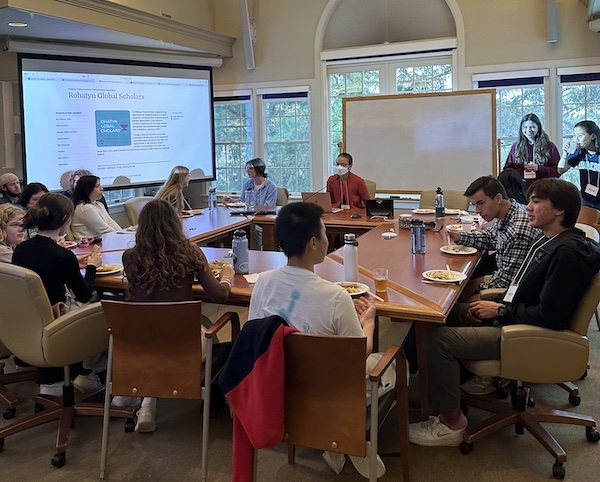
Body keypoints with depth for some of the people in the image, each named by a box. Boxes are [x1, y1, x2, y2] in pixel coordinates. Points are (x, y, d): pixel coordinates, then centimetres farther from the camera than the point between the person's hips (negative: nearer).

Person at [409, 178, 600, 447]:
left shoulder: (568, 252, -22)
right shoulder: (549, 242, 9)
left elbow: (550, 315, -25)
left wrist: (500, 311, -16)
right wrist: (490, 307, 1)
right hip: (514, 319, 11)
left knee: (440, 339, -18)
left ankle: (451, 422, -4)